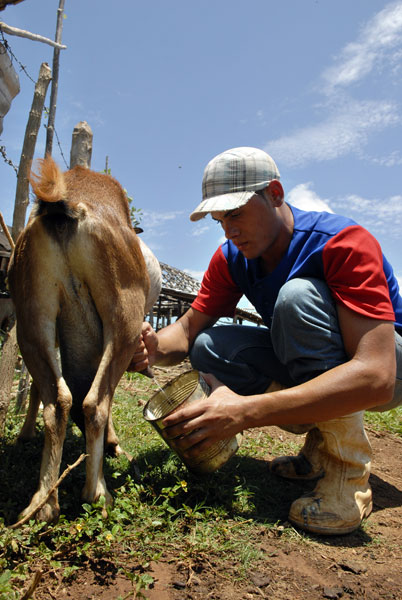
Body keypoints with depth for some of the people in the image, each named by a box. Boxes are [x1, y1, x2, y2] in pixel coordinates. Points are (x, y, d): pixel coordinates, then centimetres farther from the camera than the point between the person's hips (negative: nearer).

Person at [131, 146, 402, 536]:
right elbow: (189, 327, -7)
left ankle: (347, 469, -21)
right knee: (209, 348, -15)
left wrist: (248, 411, -46)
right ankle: (321, 437, -2)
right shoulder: (231, 258, -7)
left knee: (297, 295, -33)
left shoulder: (343, 243, -28)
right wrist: (154, 347, -32)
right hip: (303, 365, 6)